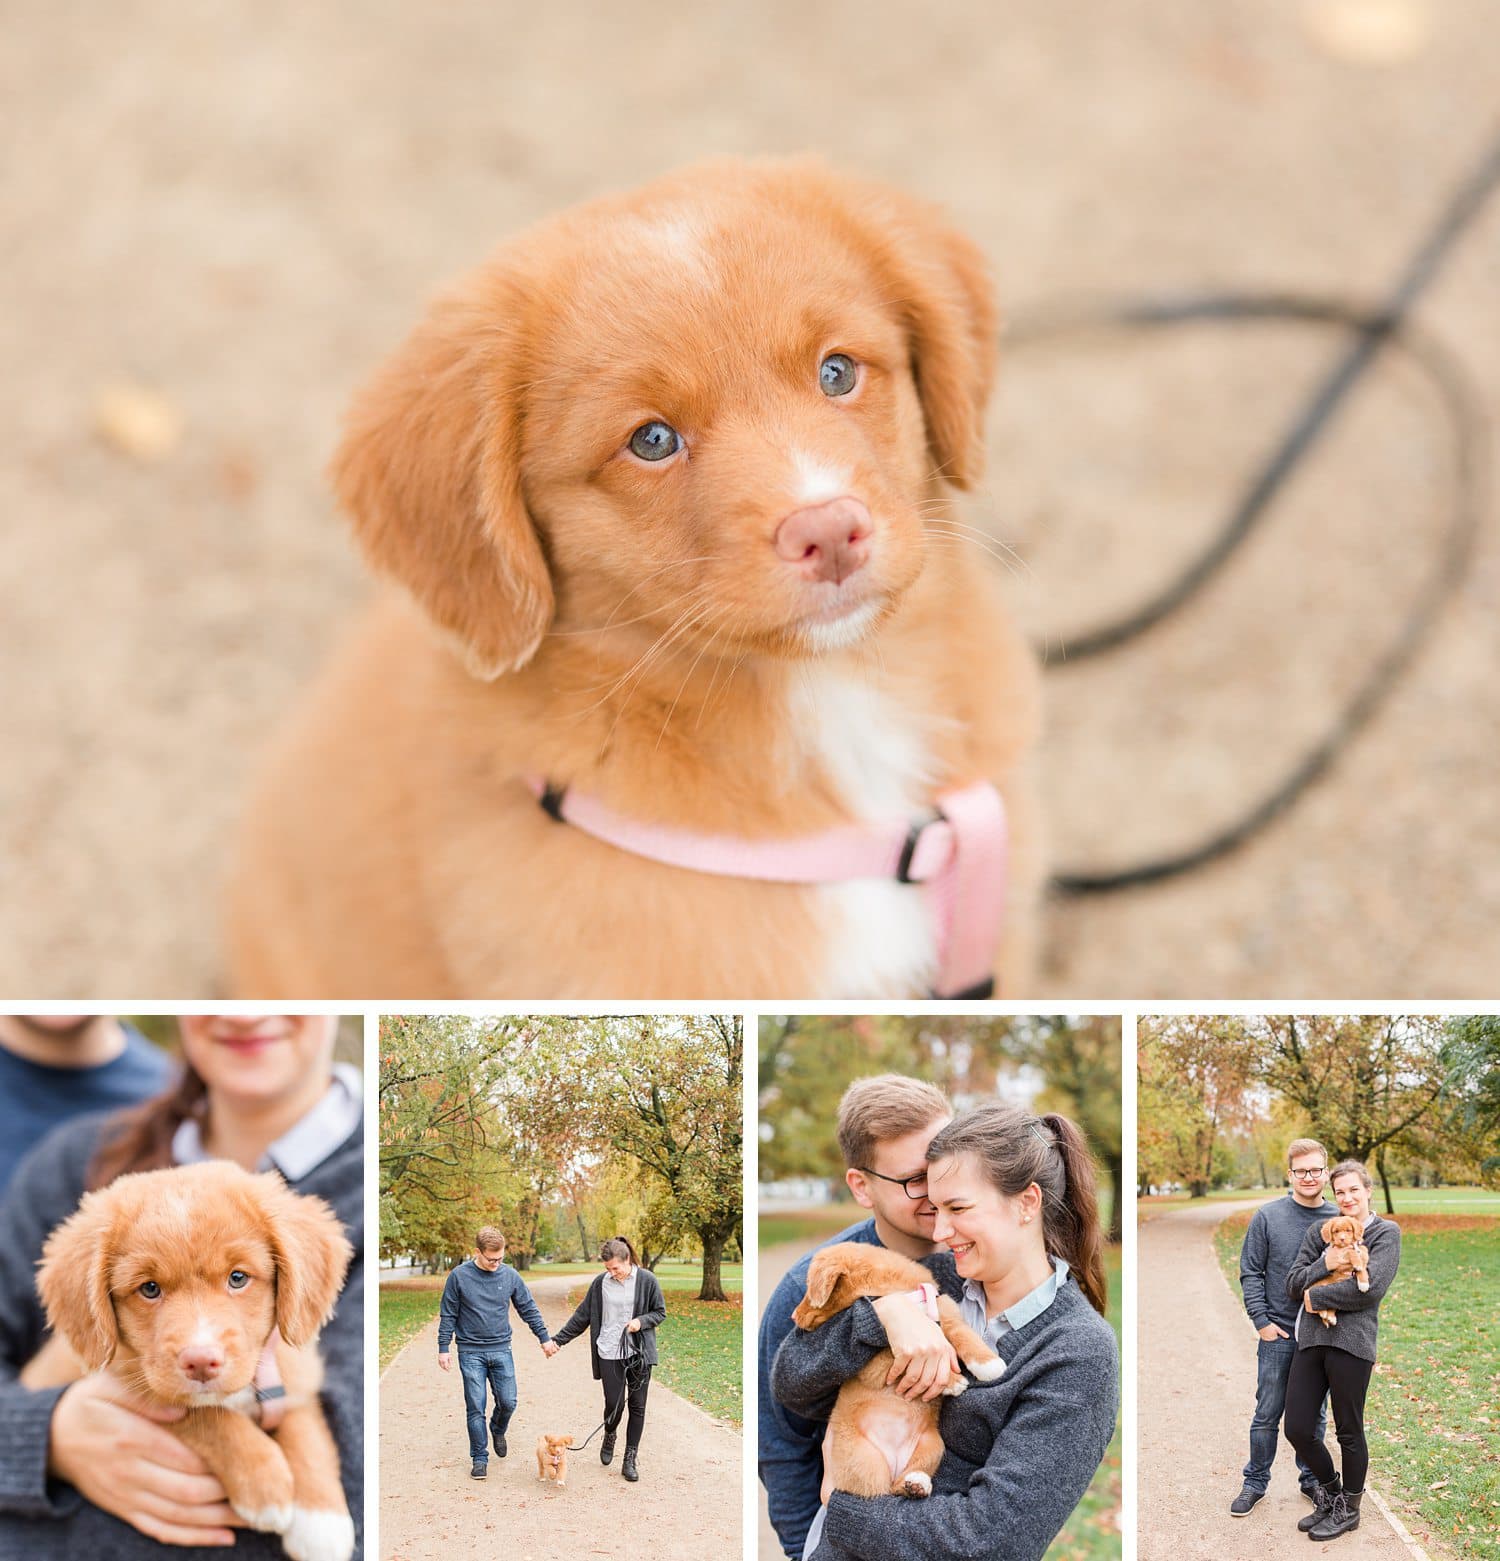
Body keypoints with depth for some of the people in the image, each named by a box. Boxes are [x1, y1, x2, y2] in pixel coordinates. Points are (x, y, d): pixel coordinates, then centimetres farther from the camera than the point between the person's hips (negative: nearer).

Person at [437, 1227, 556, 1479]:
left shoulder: (510, 1276, 0)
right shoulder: (459, 1276, -7)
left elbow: (529, 1309, 10)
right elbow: (448, 1315, 0)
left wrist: (544, 1338, 10)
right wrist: (443, 1348, -2)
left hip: (501, 1351, 2)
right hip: (471, 1352, -2)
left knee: (508, 1402, 1)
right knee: (476, 1408, -2)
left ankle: (498, 1430, 33)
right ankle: (479, 1458, 10)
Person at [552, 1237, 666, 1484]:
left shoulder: (647, 1281, -5)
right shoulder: (600, 1283, 0)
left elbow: (659, 1312, 5)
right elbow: (582, 1315, 9)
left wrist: (641, 1321, -15)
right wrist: (559, 1340, 10)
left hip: (639, 1352, 0)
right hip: (609, 1354, 0)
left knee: (637, 1406, 2)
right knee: (614, 1404, -5)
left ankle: (630, 1460, 11)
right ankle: (609, 1436, 28)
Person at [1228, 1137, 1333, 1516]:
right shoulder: (1268, 1217, -5)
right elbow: (1250, 1273, -2)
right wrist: (1262, 1320, -8)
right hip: (1278, 1334, -2)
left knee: (1314, 1415, 12)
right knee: (1267, 1414, 4)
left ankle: (1310, 1478, 26)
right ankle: (1255, 1482, 16)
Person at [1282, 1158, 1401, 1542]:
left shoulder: (1386, 1233, 0)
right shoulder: (1321, 1232, 15)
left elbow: (1369, 1289, -14)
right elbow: (1293, 1284, 7)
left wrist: (1314, 1295, -7)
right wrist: (1326, 1263, -10)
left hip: (1351, 1341, -5)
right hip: (1311, 1338, 5)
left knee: (1349, 1431, 5)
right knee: (1297, 1428, 4)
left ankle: (1348, 1509, 24)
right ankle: (1330, 1492, 28)